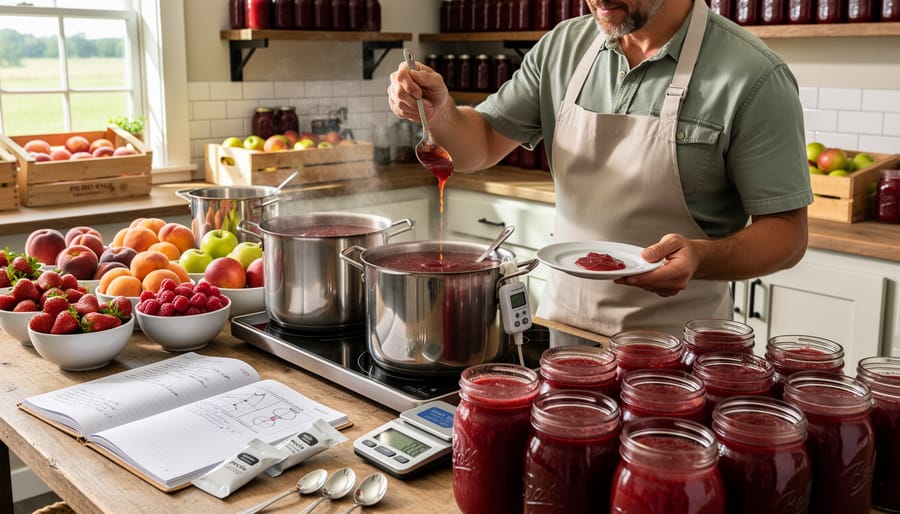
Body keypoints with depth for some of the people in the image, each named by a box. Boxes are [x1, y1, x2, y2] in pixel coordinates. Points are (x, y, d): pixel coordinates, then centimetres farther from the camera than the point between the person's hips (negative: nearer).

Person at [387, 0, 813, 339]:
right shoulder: (562, 47, 0)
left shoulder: (754, 76, -15)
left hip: (671, 345, -4)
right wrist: (440, 111, -17)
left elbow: (786, 233, -13)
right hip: (560, 320, 5)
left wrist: (700, 258, -32)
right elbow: (481, 146, 4)